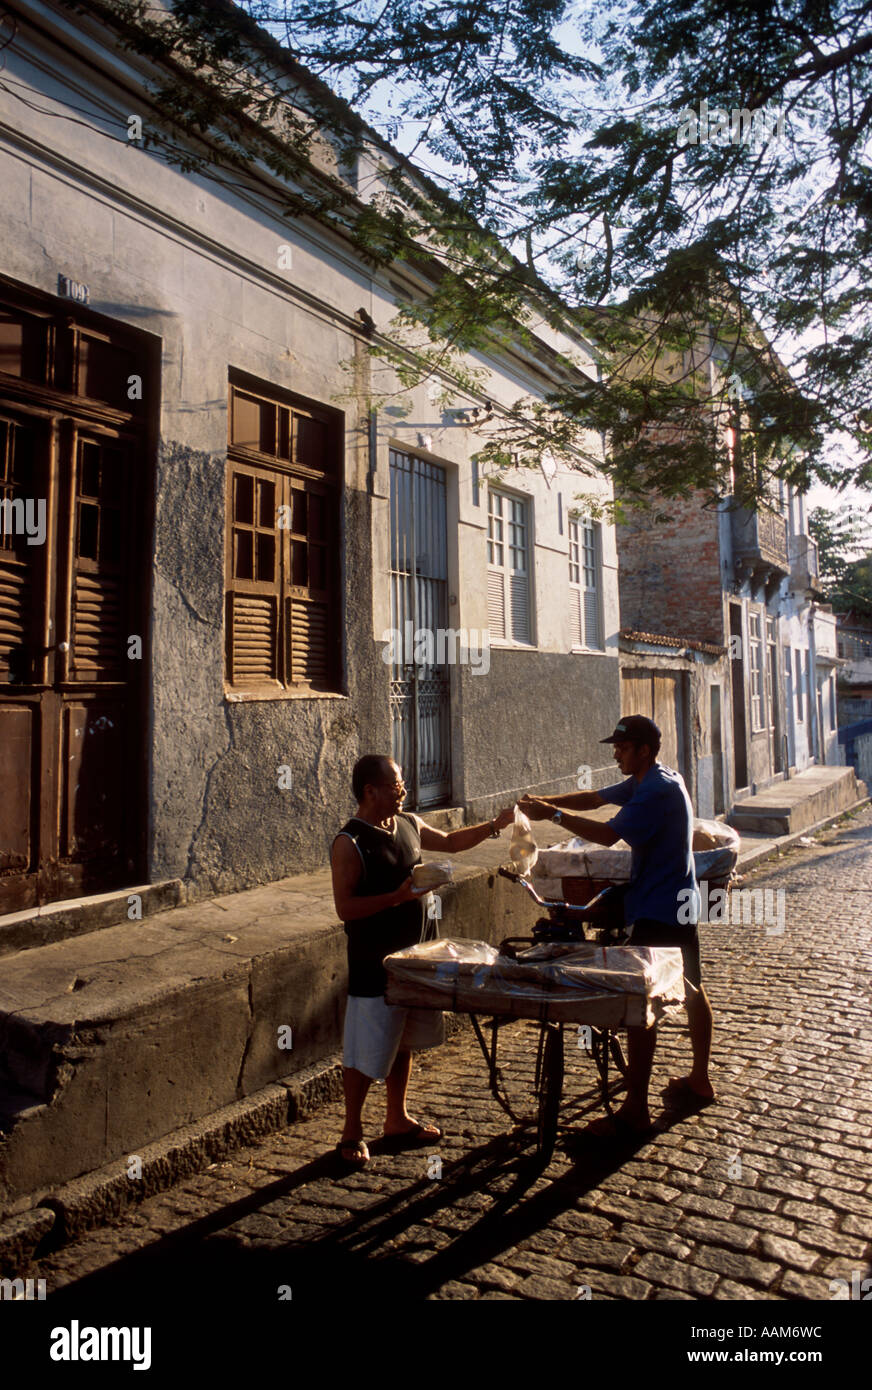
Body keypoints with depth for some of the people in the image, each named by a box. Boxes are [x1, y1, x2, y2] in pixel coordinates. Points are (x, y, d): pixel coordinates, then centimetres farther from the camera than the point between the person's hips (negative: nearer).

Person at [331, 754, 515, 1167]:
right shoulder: (350, 843, -18)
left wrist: (495, 824, 13)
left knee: (403, 1041, 19)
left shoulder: (408, 825, 4)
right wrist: (397, 897, -28)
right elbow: (345, 908, -21)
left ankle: (397, 1120, 35)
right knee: (366, 1052, 4)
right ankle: (352, 1133, 21)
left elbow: (450, 841, 21)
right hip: (373, 965, -7)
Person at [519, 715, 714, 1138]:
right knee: (692, 991, 19)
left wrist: (552, 814, -22)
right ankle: (700, 1080, 35)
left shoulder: (657, 790, -22)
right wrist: (546, 800, -3)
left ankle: (635, 1111, -4)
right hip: (681, 907, 11)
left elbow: (607, 834, -28)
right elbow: (594, 798, 10)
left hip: (657, 914, -11)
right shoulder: (644, 781, 10)